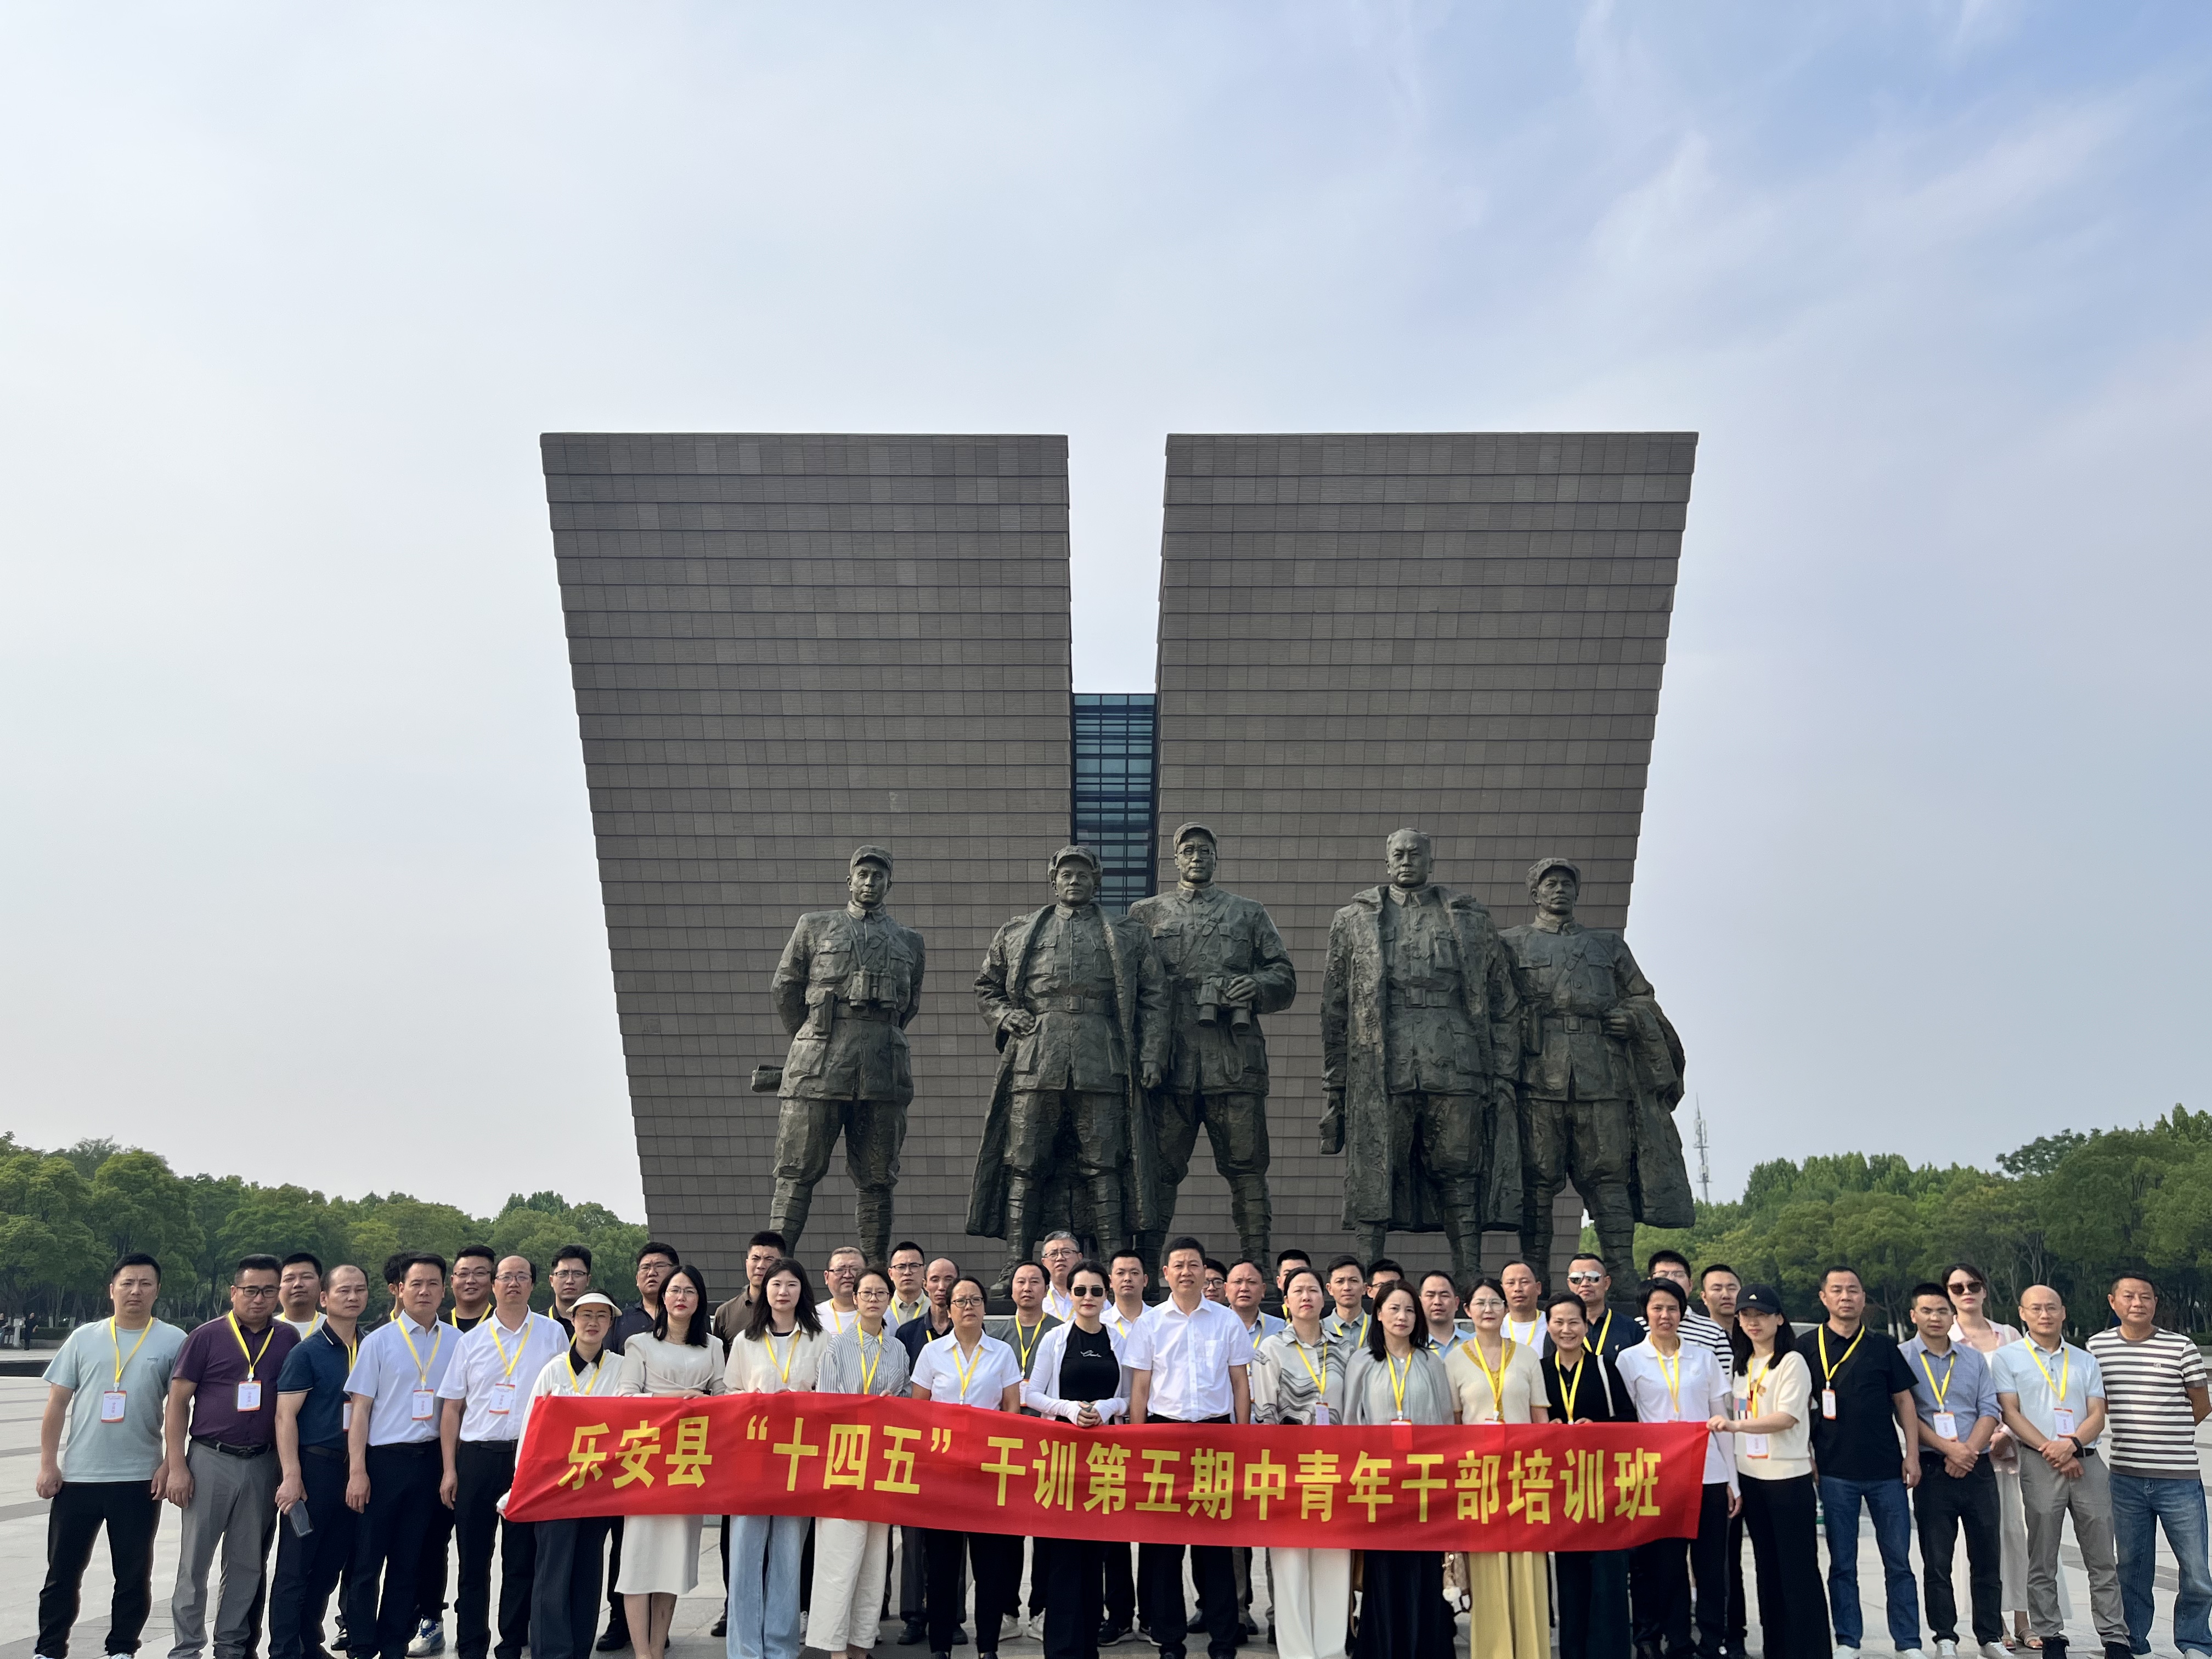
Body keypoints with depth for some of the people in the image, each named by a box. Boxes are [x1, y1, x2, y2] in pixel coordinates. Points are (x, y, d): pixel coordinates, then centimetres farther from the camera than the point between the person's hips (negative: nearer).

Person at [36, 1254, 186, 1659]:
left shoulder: (173, 1341, -1)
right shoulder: (85, 1337, 4)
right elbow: (57, 1404, 5)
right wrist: (48, 1463, -1)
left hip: (139, 1479, -1)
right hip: (77, 1475, 1)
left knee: (134, 1575, 8)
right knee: (62, 1571, 10)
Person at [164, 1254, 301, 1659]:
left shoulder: (289, 1340, 5)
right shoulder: (207, 1337, -2)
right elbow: (177, 1402, -2)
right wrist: (177, 1468, -7)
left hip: (263, 1465, 2)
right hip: (210, 1459, -2)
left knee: (248, 1564, 10)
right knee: (195, 1561, 4)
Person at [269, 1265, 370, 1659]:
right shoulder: (307, 1351, -6)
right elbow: (286, 1416, -10)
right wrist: (291, 1477, -17)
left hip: (354, 1470, 5)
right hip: (315, 1466, -5)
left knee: (329, 1568, 13)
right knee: (294, 1570, 0)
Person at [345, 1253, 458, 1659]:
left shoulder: (457, 1342, 4)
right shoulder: (378, 1341, -1)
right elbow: (361, 1409, -1)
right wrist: (357, 1471, -7)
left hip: (430, 1460, 2)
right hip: (383, 1459, -2)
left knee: (408, 1563, 11)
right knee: (366, 1561, 2)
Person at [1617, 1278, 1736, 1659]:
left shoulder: (1704, 1356, 9)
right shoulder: (1629, 1360, 3)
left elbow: (1721, 1419, 11)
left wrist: (1733, 1481, 7)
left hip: (1709, 1474, 2)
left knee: (1712, 1565, 3)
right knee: (1668, 1566, 1)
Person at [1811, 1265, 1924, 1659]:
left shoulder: (1883, 1345, 5)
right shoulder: (1809, 1347, 2)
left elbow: (1903, 1401, 8)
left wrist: (1912, 1454, 1)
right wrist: (1807, 1458, 0)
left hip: (1887, 1470, 1)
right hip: (1836, 1472, -1)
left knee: (1898, 1560, 5)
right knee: (1842, 1563, 6)